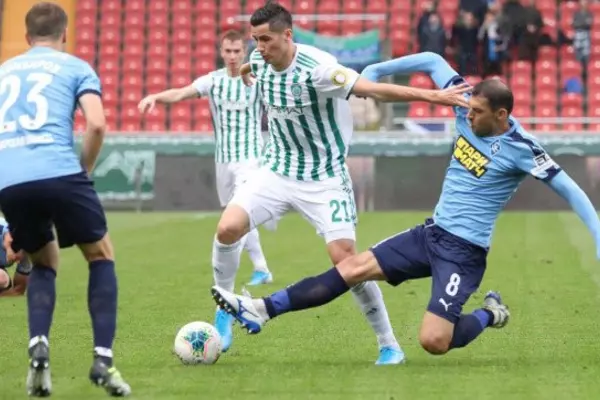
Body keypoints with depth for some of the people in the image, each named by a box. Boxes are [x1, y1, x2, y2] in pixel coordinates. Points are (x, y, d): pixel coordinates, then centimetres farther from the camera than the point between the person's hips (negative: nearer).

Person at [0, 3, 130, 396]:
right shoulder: (75, 67, 14)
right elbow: (97, 123, -2)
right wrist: (86, 169, 12)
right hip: (59, 173, -3)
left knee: (44, 263, 25)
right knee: (101, 256, 17)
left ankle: (38, 346, -1)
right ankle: (103, 358, 1)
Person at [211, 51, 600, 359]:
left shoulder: (520, 148, -19)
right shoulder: (469, 110, -1)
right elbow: (432, 61, 7)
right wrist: (377, 70, 2)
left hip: (464, 251, -7)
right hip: (432, 232, 7)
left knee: (434, 341, -17)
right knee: (354, 267, -1)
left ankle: (489, 315, 13)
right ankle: (261, 311, -3)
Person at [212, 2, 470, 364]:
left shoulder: (317, 68, -25)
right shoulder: (258, 61, -6)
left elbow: (374, 90, -33)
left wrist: (434, 96, -41)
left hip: (324, 178, -5)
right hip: (277, 171, 5)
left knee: (345, 259, -12)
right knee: (228, 228, -15)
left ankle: (389, 345, 2)